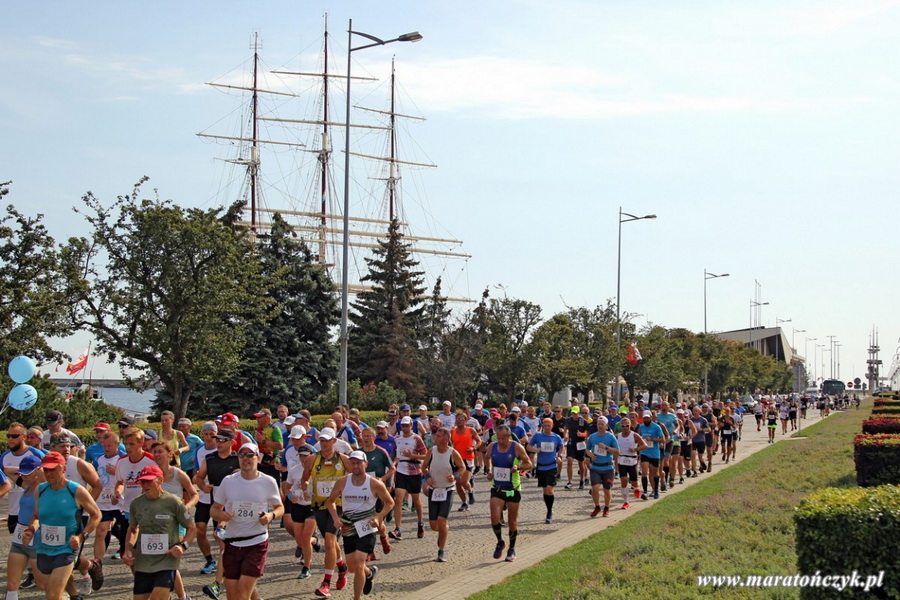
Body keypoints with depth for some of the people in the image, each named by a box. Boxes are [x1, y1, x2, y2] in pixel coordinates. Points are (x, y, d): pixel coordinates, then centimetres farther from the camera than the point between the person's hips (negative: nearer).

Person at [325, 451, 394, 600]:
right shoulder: (342, 482, -3)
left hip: (367, 529, -4)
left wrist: (378, 517, -12)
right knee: (351, 567, 10)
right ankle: (370, 572, 45)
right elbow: (330, 501, 11)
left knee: (358, 565, -14)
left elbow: (389, 502, 4)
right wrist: (335, 518, -5)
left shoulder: (375, 484, -9)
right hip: (348, 530, 4)